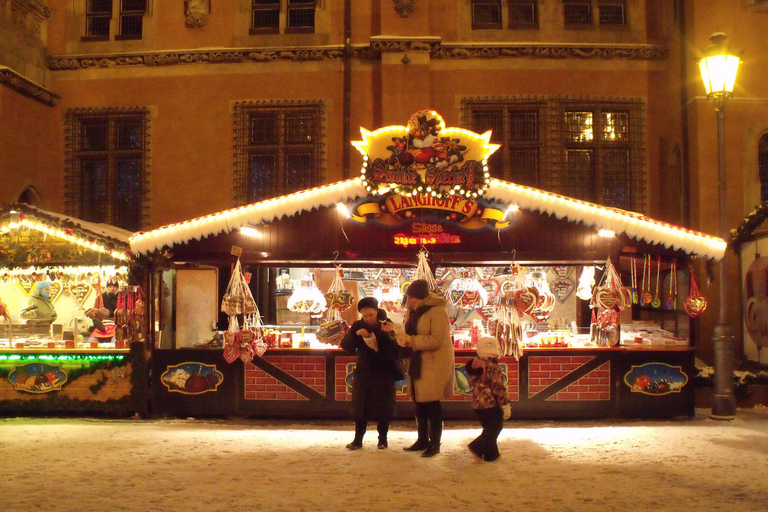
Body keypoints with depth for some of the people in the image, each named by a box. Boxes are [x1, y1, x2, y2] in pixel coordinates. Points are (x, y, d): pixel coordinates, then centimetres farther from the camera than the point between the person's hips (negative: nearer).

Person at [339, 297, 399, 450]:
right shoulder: (358, 326, -1)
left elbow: (396, 350, -14)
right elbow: (345, 346, -9)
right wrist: (355, 334, -26)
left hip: (383, 373, -2)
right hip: (363, 372, 2)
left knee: (383, 407, 3)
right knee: (360, 407, 5)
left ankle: (383, 439, 15)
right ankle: (358, 439, 12)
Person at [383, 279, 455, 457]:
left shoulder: (437, 311, -18)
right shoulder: (413, 311, 10)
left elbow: (437, 340, -25)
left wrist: (412, 341, -26)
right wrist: (395, 328, 7)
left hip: (435, 364, -9)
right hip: (418, 362, 9)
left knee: (432, 404, -3)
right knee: (420, 402, 14)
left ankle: (434, 443, 8)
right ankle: (422, 440, 27)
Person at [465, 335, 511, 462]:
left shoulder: (473, 365, 7)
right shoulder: (492, 367, -18)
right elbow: (499, 388, -18)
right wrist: (506, 405, -10)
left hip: (477, 404, 8)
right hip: (491, 404, -8)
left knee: (489, 429, 17)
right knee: (496, 427, 4)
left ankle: (491, 454, 19)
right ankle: (477, 447, -5)